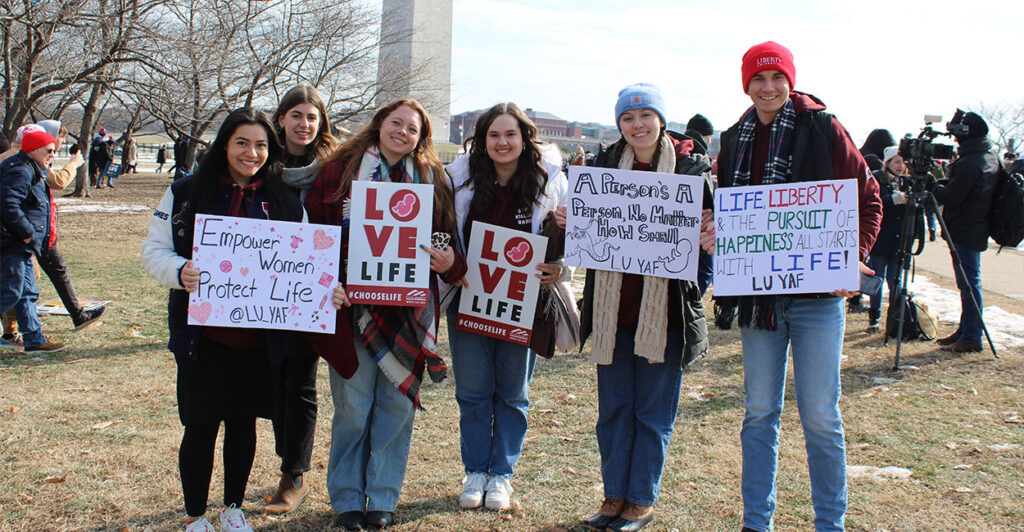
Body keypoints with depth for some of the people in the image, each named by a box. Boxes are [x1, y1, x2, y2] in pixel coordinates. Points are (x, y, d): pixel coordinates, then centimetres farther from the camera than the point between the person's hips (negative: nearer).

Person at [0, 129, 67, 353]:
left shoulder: (34, 171, 18)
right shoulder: (20, 171, -15)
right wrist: (27, 234, -21)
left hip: (22, 245, 11)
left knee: (27, 293, 12)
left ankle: (34, 339, 16)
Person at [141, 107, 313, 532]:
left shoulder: (285, 203, 5)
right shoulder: (186, 193, 0)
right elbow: (154, 249, 1)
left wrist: (325, 291, -14)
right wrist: (180, 272, -20)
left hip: (259, 336, 2)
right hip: (202, 333, -2)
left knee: (244, 421, 13)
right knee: (200, 425, 2)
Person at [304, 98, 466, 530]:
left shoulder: (432, 179, 11)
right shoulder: (339, 170, 5)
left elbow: (448, 237, 11)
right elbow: (315, 228, 2)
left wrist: (450, 262, -10)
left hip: (408, 308, 2)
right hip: (354, 303, -2)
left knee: (397, 404, 6)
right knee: (352, 405, 2)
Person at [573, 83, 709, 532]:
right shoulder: (607, 163, 7)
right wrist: (569, 220, -9)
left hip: (665, 306, -3)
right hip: (613, 305, 3)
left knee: (653, 410, 6)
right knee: (614, 406, 10)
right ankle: (614, 496, 22)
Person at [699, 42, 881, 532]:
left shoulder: (822, 129, -3)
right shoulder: (735, 141, 9)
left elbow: (867, 198, 0)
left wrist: (854, 257, -12)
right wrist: (711, 234, -5)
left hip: (816, 293, -4)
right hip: (756, 294, 4)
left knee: (820, 417, 2)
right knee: (759, 413, 10)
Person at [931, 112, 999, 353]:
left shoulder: (969, 163, -22)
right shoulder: (991, 157, 10)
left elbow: (950, 197, -20)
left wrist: (931, 187, -4)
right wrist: (941, 184, 8)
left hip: (965, 231, -10)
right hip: (977, 229, 10)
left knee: (968, 283, -5)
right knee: (967, 282, 16)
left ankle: (971, 338, 0)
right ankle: (965, 330, 24)